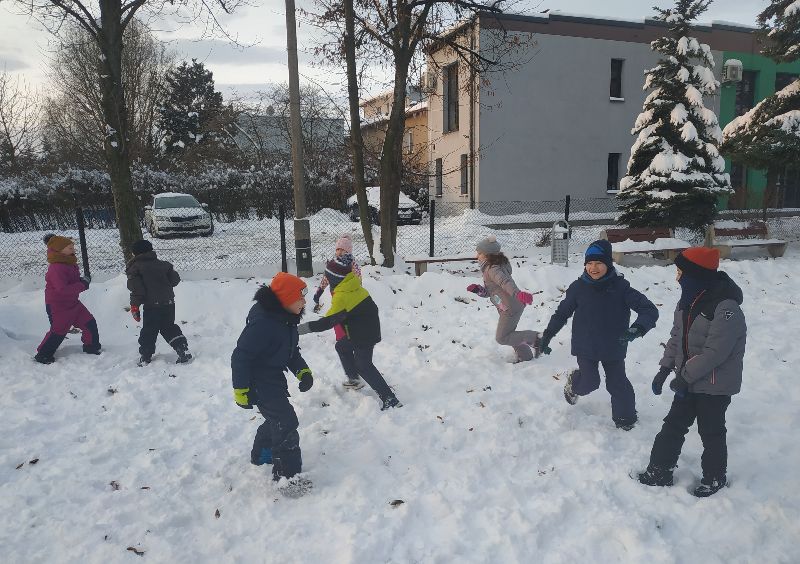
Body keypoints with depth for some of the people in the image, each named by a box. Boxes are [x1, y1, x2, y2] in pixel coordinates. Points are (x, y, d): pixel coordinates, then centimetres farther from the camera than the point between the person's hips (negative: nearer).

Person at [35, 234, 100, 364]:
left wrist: (83, 282, -4)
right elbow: (62, 289, -32)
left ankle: (92, 347, 24)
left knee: (90, 323, 8)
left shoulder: (70, 264, 5)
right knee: (58, 331, 1)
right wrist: (83, 284, -26)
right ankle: (43, 355, 18)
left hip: (72, 302, 9)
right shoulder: (56, 268, -25)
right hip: (58, 307, -9)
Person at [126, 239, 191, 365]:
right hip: (169, 302, 4)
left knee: (149, 331, 8)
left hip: (151, 305, -4)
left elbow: (136, 288, -11)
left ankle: (145, 357, 14)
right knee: (169, 328, 17)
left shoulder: (135, 268, -2)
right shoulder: (163, 265, 11)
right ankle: (183, 349, 5)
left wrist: (134, 305, -6)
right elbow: (175, 280, 12)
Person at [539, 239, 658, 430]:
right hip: (586, 347, 0)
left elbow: (650, 310, -17)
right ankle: (574, 383, 31)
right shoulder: (578, 287, -10)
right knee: (589, 382, -5)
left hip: (614, 347, 0)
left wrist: (638, 328, -37)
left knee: (617, 383, 8)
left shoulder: (620, 287, -15)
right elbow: (562, 313, 1)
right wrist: (546, 336, 4)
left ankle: (625, 418, 32)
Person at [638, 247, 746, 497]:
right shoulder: (688, 300, 2)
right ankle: (659, 471, 24)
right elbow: (676, 337, 10)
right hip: (689, 380, 8)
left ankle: (715, 477, 33)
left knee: (711, 431, 11)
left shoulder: (726, 307, -25)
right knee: (673, 425, 12)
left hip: (716, 385, -7)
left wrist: (685, 376, -21)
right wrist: (665, 369, 6)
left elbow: (715, 352, -27)